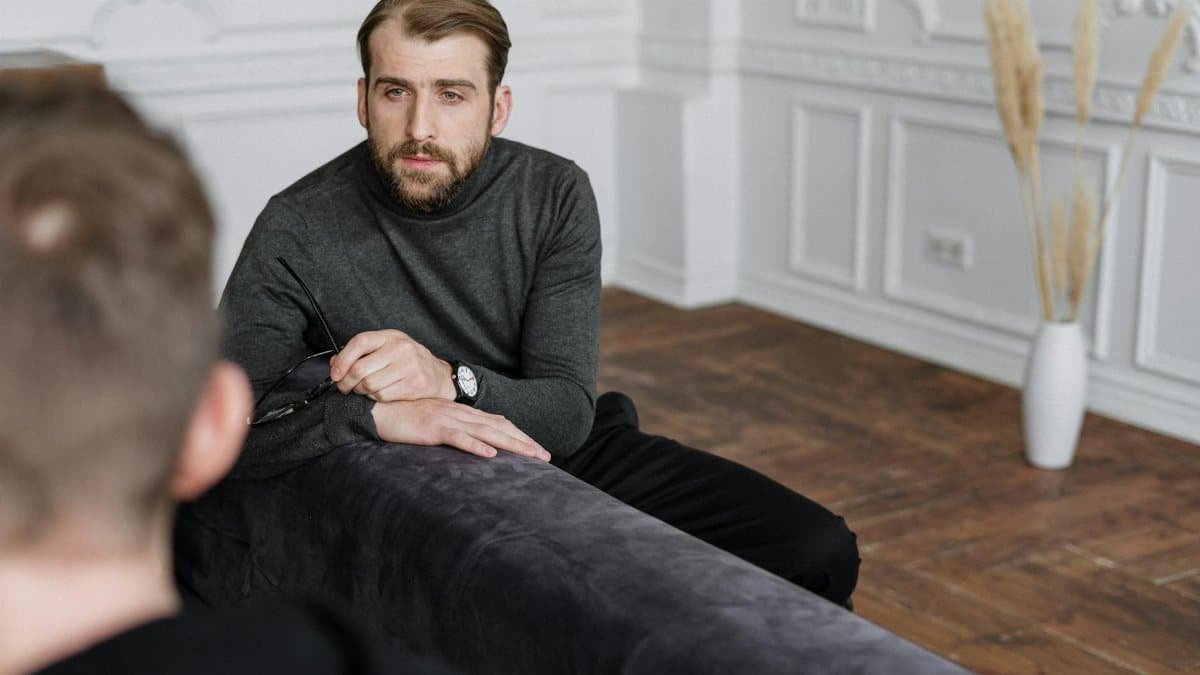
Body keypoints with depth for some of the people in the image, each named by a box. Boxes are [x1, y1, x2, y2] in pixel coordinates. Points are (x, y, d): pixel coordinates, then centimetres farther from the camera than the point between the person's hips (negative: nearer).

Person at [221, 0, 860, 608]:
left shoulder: (555, 194, -8)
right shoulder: (298, 230, -15)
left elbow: (567, 413, -14)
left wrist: (449, 380, -34)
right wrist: (371, 412, -38)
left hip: (575, 454, 3)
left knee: (818, 553, -10)